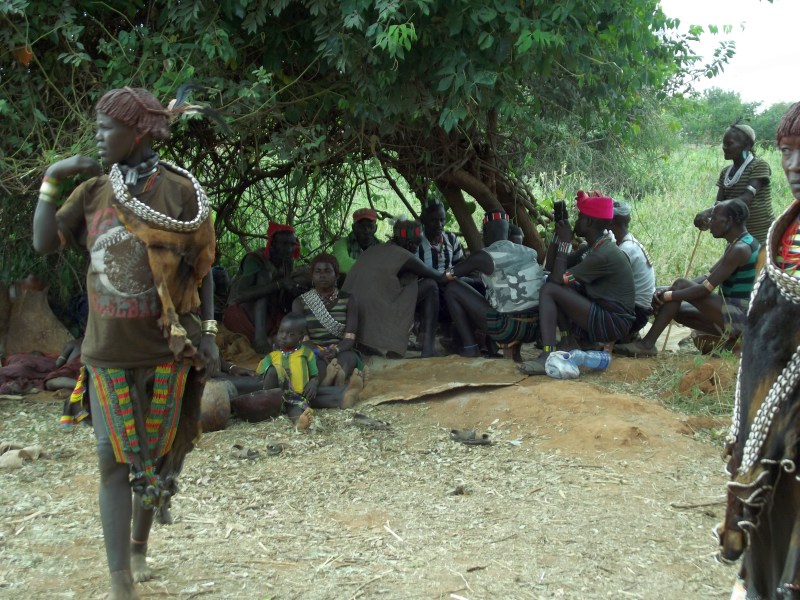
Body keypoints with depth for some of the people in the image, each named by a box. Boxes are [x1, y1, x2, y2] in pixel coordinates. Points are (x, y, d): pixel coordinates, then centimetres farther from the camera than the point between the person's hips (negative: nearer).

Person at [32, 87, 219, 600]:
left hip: (166, 349, -1)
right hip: (107, 351, 1)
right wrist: (50, 180, -6)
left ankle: (139, 545, 36)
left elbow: (201, 268, 0)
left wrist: (209, 333, -3)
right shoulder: (92, 192, 3)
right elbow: (45, 242, -2)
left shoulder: (180, 192, -5)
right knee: (115, 461, -2)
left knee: (156, 455, 12)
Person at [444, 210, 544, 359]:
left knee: (452, 290, 7)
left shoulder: (484, 256, -5)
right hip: (536, 329, 6)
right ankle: (515, 348, 20)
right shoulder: (530, 252, 10)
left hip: (507, 329, -5)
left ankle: (470, 347, 7)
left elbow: (449, 275, 6)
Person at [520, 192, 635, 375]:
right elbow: (556, 277, 15)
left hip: (614, 324, -10)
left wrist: (565, 243, -9)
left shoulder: (603, 255, -19)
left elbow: (558, 278, -19)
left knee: (549, 290, -16)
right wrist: (558, 237, 10)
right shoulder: (599, 247, 12)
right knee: (555, 284, 11)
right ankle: (568, 344, 5)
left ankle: (547, 357, -25)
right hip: (603, 314, 10)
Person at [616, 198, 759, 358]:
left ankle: (647, 344, -16)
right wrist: (668, 290, -3)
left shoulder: (740, 249, -18)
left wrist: (667, 296, -17)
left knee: (681, 285, -14)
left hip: (740, 317, -10)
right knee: (678, 310, 13)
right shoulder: (736, 244, 13)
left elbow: (706, 288, -22)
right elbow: (707, 278, 9)